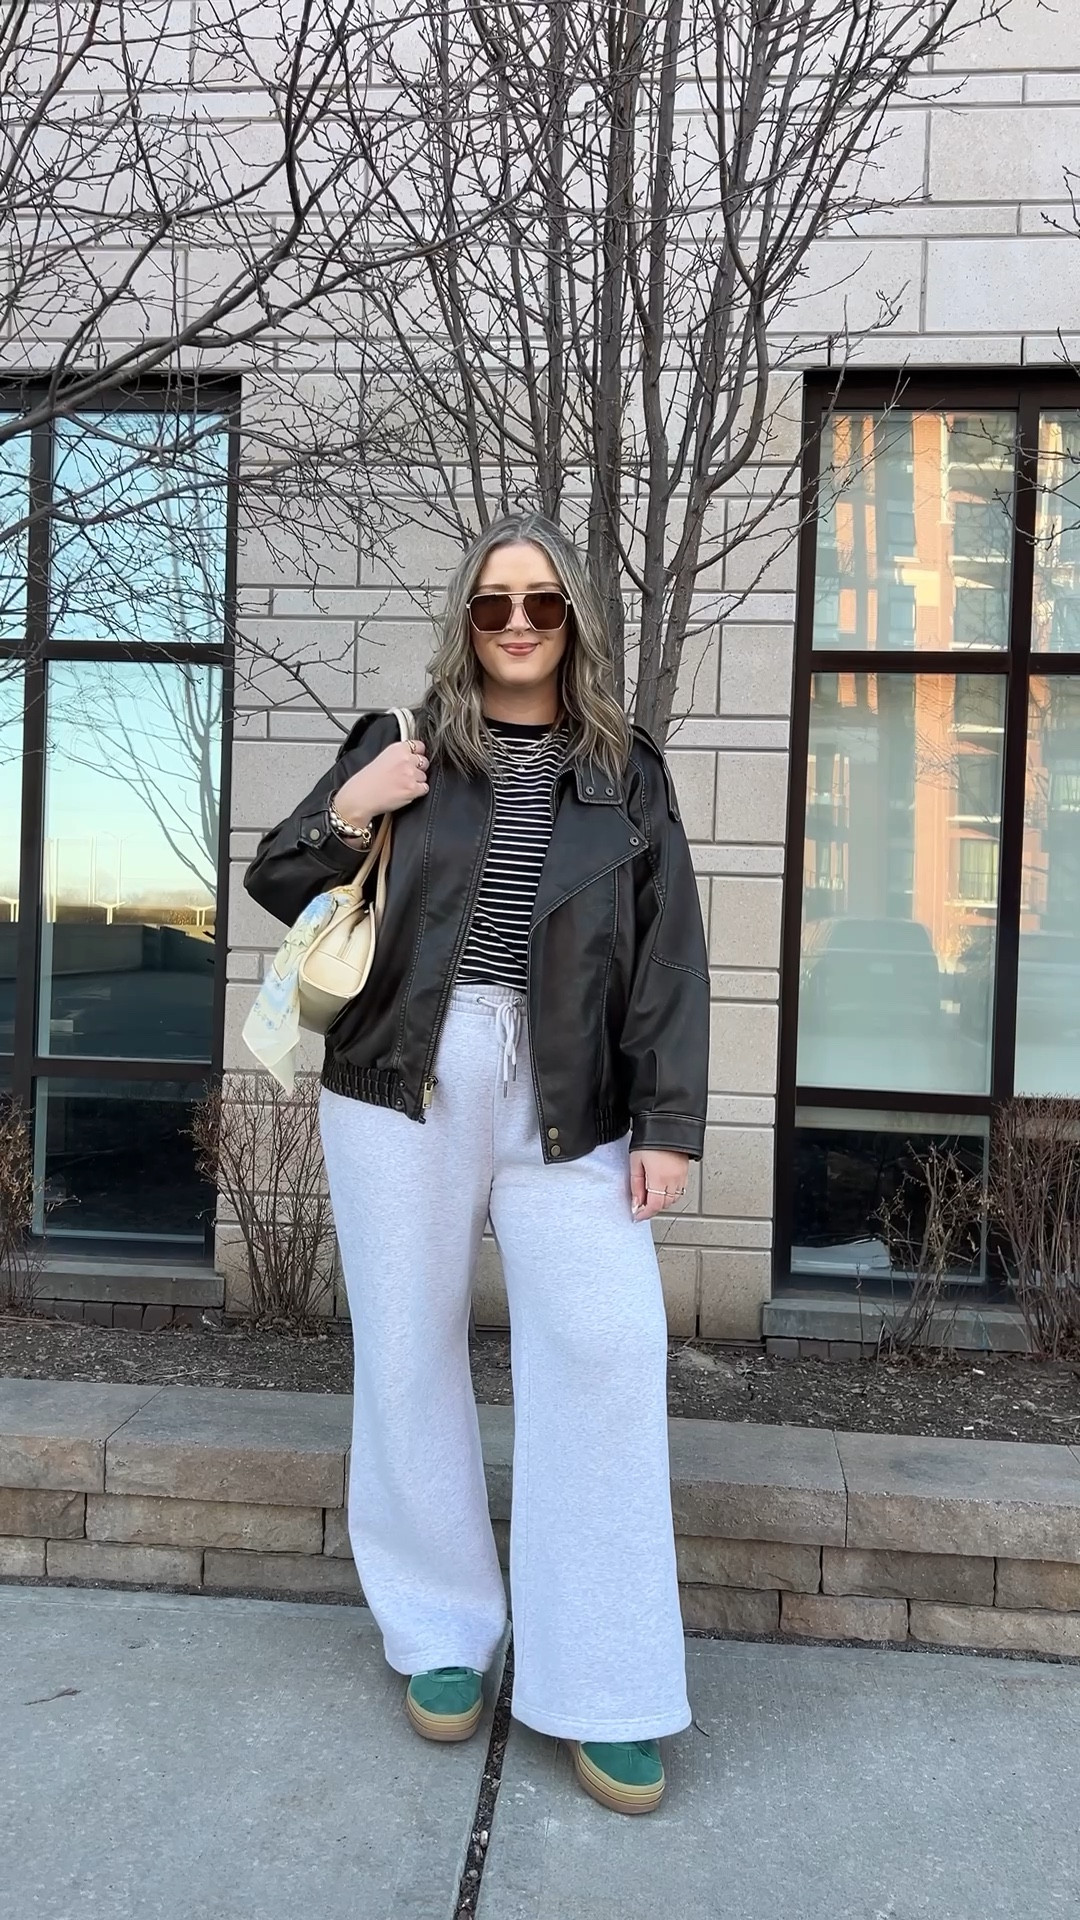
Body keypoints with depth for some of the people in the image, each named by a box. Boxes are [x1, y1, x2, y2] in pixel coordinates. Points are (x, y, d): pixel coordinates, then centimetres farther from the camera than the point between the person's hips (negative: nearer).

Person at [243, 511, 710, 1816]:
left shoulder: (627, 774, 9)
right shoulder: (401, 749, 9)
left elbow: (670, 960, 5)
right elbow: (274, 884, 13)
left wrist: (668, 1120, -3)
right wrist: (344, 816, -7)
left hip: (567, 1098, 0)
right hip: (404, 1080, 1)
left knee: (606, 1352, -9)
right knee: (409, 1349, 7)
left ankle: (604, 1689, 6)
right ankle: (438, 1631, 27)